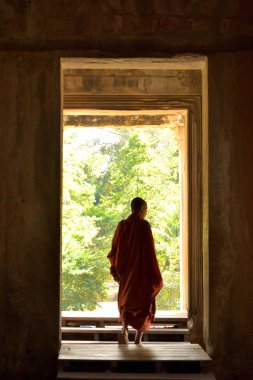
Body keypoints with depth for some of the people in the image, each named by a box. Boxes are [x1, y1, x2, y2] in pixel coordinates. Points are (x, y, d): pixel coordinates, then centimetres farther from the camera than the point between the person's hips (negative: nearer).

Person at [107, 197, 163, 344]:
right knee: (143, 302, 7)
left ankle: (124, 329, -3)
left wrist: (115, 270, 13)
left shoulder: (122, 225, 3)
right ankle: (138, 340, 7)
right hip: (142, 272, -4)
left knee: (127, 300, 18)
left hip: (126, 271, 4)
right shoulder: (144, 225, -12)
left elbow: (114, 249, 5)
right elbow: (149, 250, -15)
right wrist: (155, 276, -10)